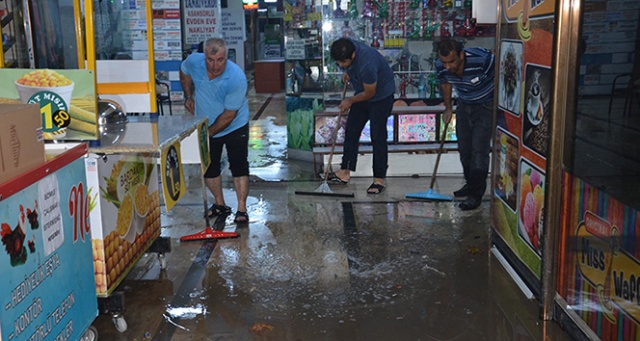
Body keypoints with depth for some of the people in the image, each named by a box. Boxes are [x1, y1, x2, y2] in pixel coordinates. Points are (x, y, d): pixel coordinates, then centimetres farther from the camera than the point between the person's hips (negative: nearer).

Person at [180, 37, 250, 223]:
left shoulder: (237, 78, -32)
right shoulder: (193, 62, -20)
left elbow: (229, 115, -26)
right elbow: (184, 72, 9)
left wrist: (209, 133, -19)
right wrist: (188, 96, -1)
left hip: (235, 127, -4)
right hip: (205, 127, 4)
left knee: (239, 166, -5)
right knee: (209, 167, 11)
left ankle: (242, 208, 2)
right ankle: (220, 204, 26)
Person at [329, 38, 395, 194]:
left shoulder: (367, 65, -39)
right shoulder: (345, 47, -18)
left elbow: (369, 93, -23)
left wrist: (350, 101, -10)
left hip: (381, 95, -8)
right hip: (363, 93, 8)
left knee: (377, 137, -8)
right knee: (351, 131, 7)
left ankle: (379, 179, 0)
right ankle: (345, 172, 15)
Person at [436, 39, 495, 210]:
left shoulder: (482, 59, -35)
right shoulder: (441, 66, -18)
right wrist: (448, 107, 11)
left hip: (486, 106, -5)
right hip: (464, 105, 6)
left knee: (479, 149, -12)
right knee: (464, 148, 12)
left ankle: (476, 194, -4)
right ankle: (471, 184, 31)